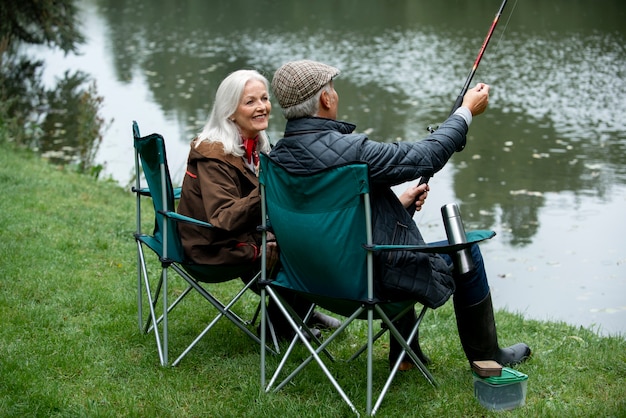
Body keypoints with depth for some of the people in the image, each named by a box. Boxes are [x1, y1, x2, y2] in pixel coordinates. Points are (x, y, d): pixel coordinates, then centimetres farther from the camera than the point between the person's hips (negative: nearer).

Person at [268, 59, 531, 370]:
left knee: (396, 225, 35)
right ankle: (486, 356, 31)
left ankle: (404, 353, 39)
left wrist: (399, 203, 15)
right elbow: (425, 157, -16)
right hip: (375, 279, -8)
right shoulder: (348, 149, -28)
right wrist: (466, 112, -2)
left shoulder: (278, 157, -3)